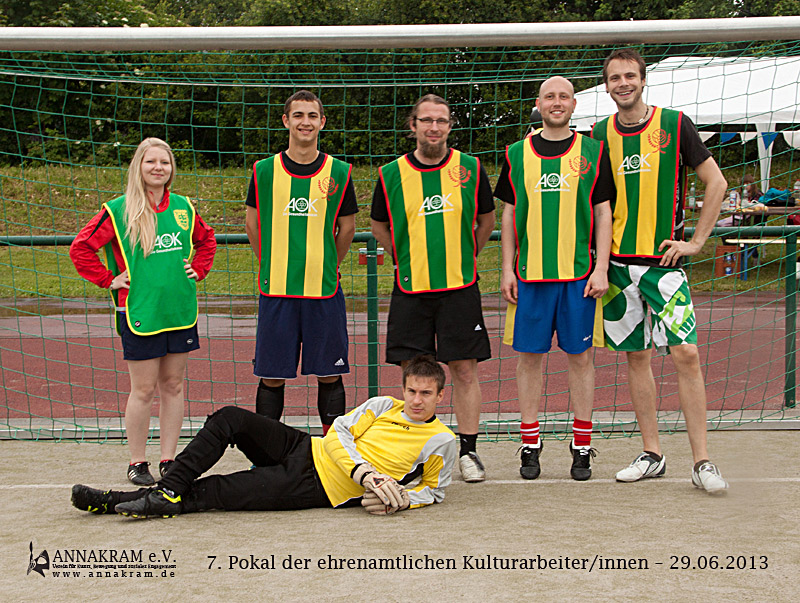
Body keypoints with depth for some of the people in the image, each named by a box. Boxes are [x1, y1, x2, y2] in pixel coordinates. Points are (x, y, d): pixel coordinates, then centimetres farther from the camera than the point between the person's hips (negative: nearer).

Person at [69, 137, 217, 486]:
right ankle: (137, 464, 12)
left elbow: (206, 240, 26)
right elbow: (80, 249, -2)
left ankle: (168, 460, 17)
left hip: (180, 310, 4)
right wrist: (109, 280, -5)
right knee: (144, 390, 0)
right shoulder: (118, 211, -5)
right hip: (139, 312, -4)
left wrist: (198, 269, 12)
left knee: (173, 385, 8)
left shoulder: (183, 208, 8)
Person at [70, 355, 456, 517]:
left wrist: (399, 500, -15)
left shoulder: (441, 442, -2)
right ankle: (168, 490, -11)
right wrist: (363, 471, -15)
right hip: (308, 450, 5)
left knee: (215, 493, -17)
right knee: (231, 419, -15)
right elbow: (338, 432, 2)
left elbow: (434, 491, 6)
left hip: (321, 490, -5)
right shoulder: (384, 406, 8)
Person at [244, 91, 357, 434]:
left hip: (325, 291, 0)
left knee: (329, 375, 5)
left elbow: (347, 228, 11)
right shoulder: (264, 171, 2)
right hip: (276, 290, 0)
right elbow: (253, 223, 13)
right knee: (271, 377, 4)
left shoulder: (339, 172, 2)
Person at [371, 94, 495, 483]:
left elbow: (486, 221, 15)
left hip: (460, 287, 0)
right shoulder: (391, 174, 2)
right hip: (410, 289, 0)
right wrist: (406, 259, 9)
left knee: (464, 370, 1)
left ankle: (467, 450, 11)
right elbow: (379, 226, 15)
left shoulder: (470, 169, 2)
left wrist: (464, 258, 11)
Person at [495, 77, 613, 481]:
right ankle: (530, 445, 14)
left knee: (580, 356, 3)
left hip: (579, 273, -1)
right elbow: (509, 214, 11)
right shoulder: (517, 154, 8)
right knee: (530, 355, 4)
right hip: (530, 273, 1)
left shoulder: (593, 152, 5)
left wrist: (601, 269, -4)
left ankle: (582, 447, 12)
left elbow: (603, 212, 5)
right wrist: (507, 269, 5)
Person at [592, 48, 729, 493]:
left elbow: (716, 183, 1)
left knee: (686, 353, -10)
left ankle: (703, 461, -5)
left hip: (664, 259, -3)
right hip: (618, 262, 3)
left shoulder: (675, 125, -1)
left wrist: (696, 241, -4)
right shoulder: (600, 135, 8)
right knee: (636, 355, 7)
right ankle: (652, 454, 16)